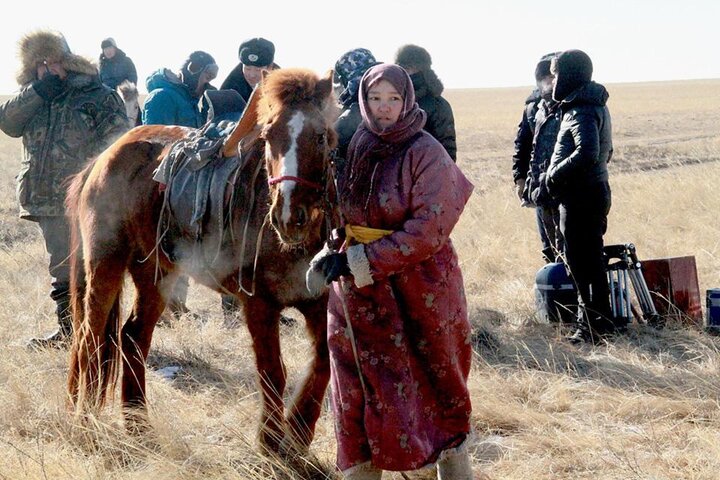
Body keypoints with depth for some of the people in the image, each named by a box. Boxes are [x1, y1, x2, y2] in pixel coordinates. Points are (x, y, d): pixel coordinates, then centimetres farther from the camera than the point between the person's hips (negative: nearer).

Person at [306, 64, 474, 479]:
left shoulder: (427, 154, -10)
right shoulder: (354, 149, 5)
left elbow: (428, 230, -19)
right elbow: (338, 212, 15)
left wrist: (364, 259, -22)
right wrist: (331, 254, -4)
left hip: (419, 288, -4)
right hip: (357, 295, 4)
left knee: (436, 386, 8)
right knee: (359, 395, 5)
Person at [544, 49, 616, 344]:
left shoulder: (582, 112, -16)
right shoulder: (596, 106, 15)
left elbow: (587, 153, -31)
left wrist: (554, 176, -19)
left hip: (581, 198, -10)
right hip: (595, 190, 10)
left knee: (583, 263, -5)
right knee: (589, 260, 16)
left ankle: (595, 325, -1)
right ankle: (598, 321, 24)